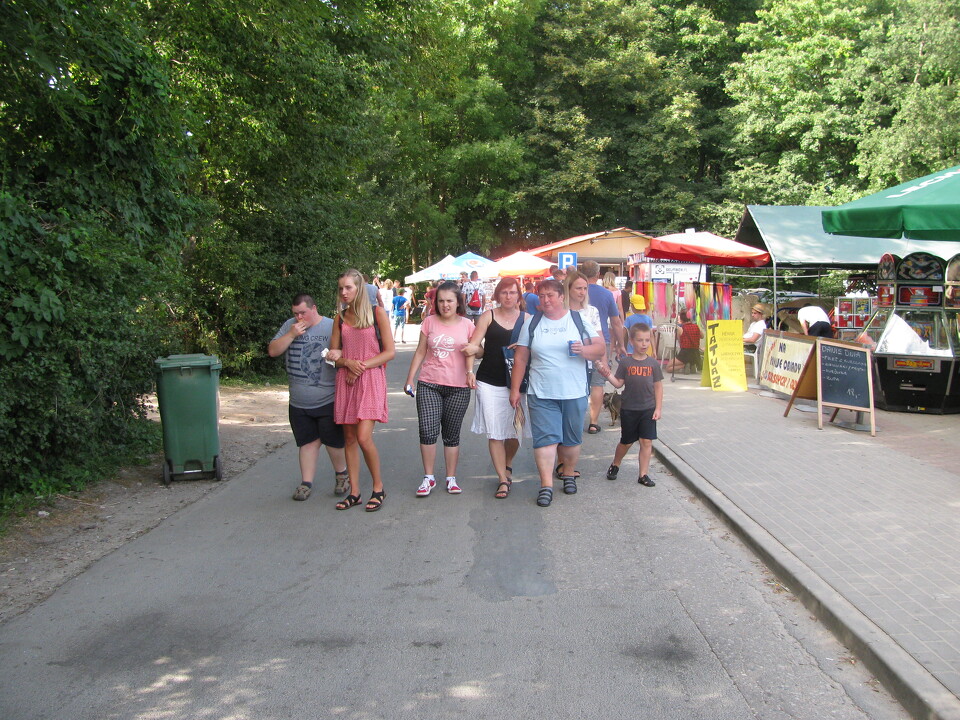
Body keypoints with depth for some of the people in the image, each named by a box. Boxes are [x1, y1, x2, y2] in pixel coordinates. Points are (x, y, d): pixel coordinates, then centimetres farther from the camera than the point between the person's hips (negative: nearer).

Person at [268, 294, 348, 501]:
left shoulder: (332, 327, -5)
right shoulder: (289, 325, 7)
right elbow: (273, 351, 3)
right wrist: (292, 334, -9)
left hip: (328, 400, -3)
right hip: (299, 402, 4)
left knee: (333, 441, 3)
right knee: (308, 442, 8)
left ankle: (342, 474, 27)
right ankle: (306, 482, 16)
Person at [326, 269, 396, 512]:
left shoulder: (377, 313, 0)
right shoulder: (340, 318, 12)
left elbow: (390, 352, -3)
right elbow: (333, 354, 13)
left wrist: (362, 366, -12)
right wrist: (348, 362, -8)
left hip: (371, 379, -4)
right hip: (346, 380, 5)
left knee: (364, 438, -15)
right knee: (349, 438, 5)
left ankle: (378, 488, 4)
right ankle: (354, 492, 14)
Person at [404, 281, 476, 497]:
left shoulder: (467, 325, 3)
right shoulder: (429, 322, 3)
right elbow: (420, 352, 8)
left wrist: (470, 372, -8)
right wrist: (409, 379, 5)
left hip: (458, 387, 0)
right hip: (429, 384, 0)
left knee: (452, 435, 8)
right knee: (428, 431, -9)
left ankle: (451, 478, 19)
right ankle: (428, 477, 5)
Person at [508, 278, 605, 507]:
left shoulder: (579, 320, 5)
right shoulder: (531, 323, 7)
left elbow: (600, 349, 4)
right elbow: (520, 359, 8)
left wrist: (584, 349, -17)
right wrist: (515, 389, 3)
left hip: (574, 393, 0)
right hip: (541, 394, 0)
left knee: (571, 438, 10)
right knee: (545, 437, -8)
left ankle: (568, 475, 30)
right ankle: (546, 485, -6)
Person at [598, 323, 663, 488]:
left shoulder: (653, 363, 0)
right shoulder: (625, 362, -3)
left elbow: (658, 386, 4)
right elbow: (618, 383, -1)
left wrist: (658, 408, 0)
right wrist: (608, 375, -19)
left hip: (648, 409, 1)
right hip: (628, 409, -1)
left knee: (647, 442, -1)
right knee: (626, 442, 10)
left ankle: (643, 474, 9)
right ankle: (615, 465, 34)